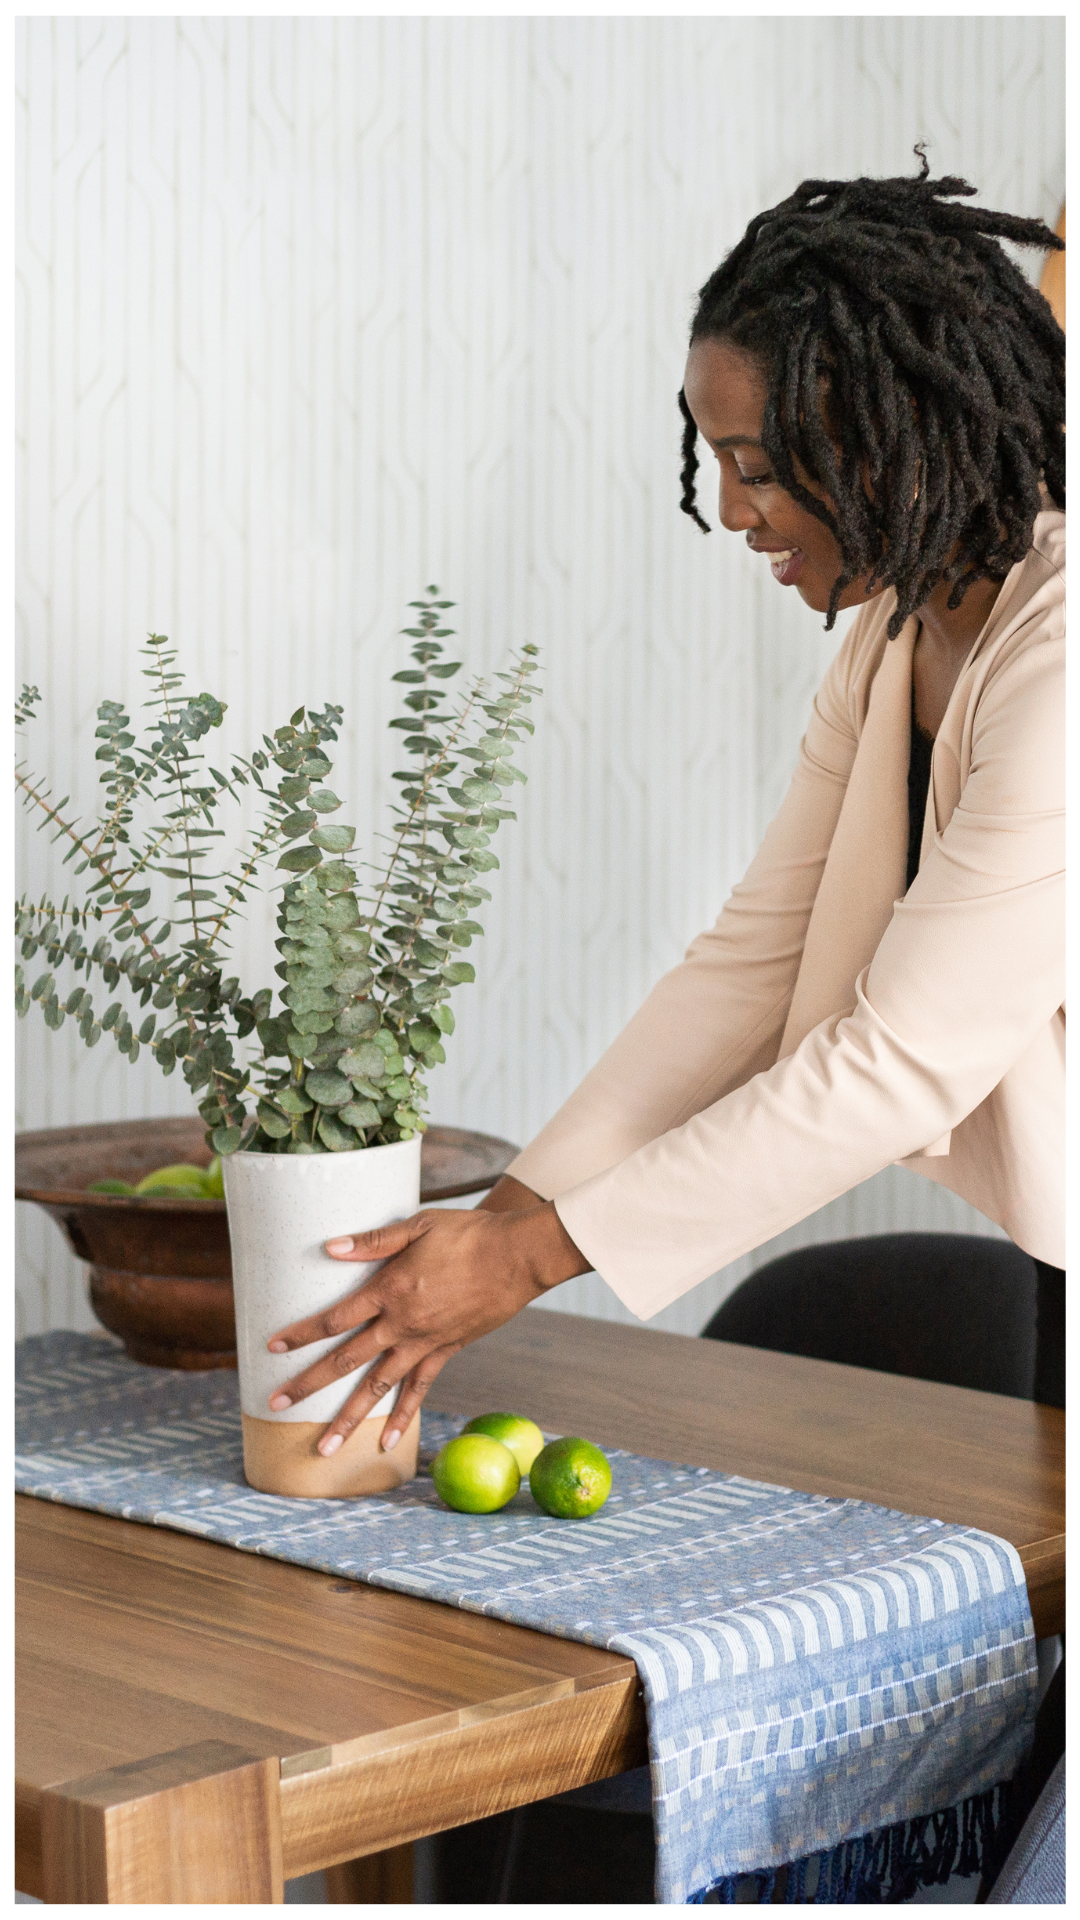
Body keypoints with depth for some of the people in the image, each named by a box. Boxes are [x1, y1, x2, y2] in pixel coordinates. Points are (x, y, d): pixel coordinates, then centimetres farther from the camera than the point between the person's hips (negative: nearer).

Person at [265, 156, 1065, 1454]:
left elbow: (903, 1063, -26)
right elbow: (755, 961, 0)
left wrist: (536, 1255, -22)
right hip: (1057, 1274, 8)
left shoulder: (1052, 657, -27)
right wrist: (496, 1226, -7)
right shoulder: (898, 626, 2)